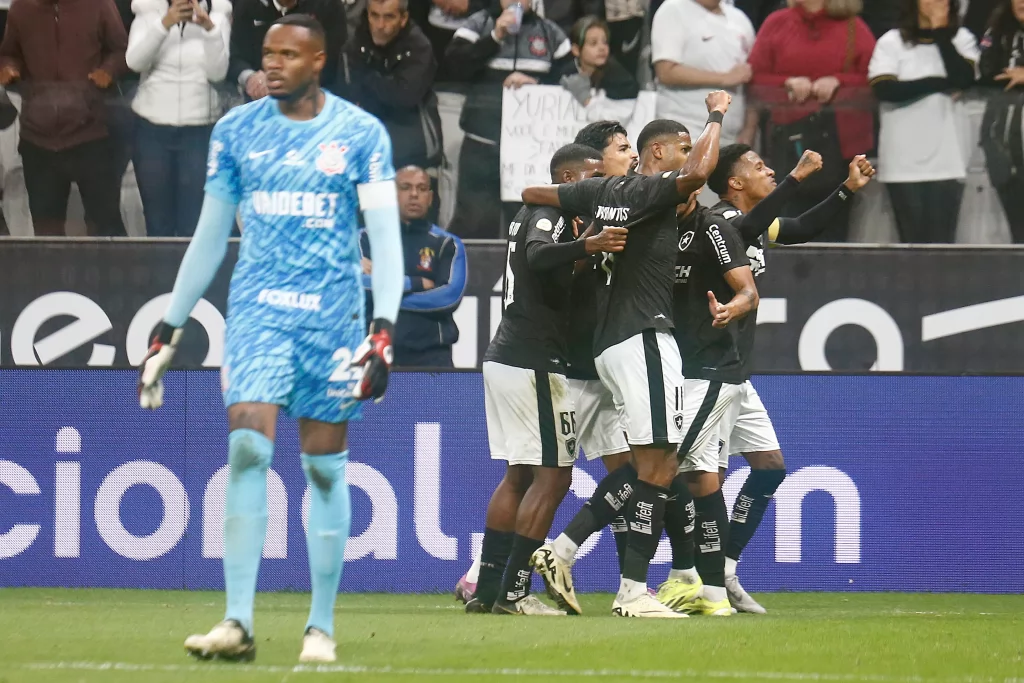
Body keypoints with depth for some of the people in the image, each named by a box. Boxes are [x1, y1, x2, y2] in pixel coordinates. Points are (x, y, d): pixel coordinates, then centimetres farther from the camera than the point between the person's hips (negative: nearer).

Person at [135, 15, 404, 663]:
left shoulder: (361, 134, -1)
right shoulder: (237, 131, 7)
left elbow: (385, 236, -4)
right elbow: (210, 237, 15)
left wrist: (385, 329, -16)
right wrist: (171, 329, 14)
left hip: (333, 315, -1)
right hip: (258, 310, 1)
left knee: (325, 465, 3)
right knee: (247, 445, -15)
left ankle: (322, 627, 12)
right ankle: (238, 623, -16)